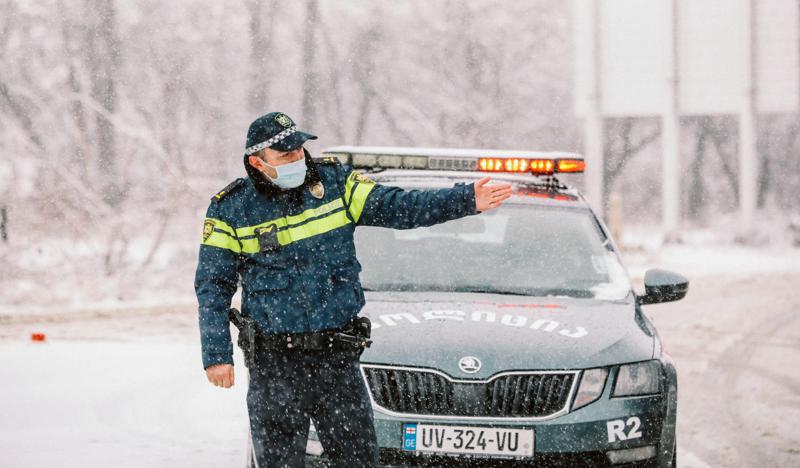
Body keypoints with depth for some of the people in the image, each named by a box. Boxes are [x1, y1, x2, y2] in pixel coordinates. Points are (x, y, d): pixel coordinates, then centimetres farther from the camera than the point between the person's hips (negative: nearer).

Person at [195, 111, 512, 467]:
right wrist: (216, 355, -7)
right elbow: (212, 286, 0)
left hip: (338, 357, 2)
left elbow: (396, 207, 1)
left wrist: (466, 200, -10)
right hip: (275, 362, -2)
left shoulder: (335, 183, 3)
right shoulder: (231, 210, -2)